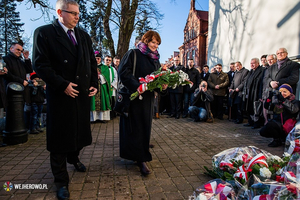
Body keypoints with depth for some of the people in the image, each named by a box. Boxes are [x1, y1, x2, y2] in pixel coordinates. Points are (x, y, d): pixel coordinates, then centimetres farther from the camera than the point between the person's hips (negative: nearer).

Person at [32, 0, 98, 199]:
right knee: (60, 137, 5)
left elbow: (92, 62, 12)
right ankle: (61, 180, 20)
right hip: (61, 94, -5)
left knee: (81, 131, 15)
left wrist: (94, 84, 0)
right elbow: (40, 64, -12)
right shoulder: (44, 32, -5)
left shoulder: (84, 35, 12)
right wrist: (62, 85, -18)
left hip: (83, 92, 5)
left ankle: (73, 157, 46)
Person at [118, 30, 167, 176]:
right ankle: (141, 159, 6)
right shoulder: (133, 54, -4)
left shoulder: (155, 59, 15)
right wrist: (137, 86, -25)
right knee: (135, 127, -2)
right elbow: (123, 72, -14)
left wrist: (162, 85, -5)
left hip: (148, 98, 6)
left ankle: (141, 157, 24)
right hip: (134, 97, -6)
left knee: (145, 127, 10)